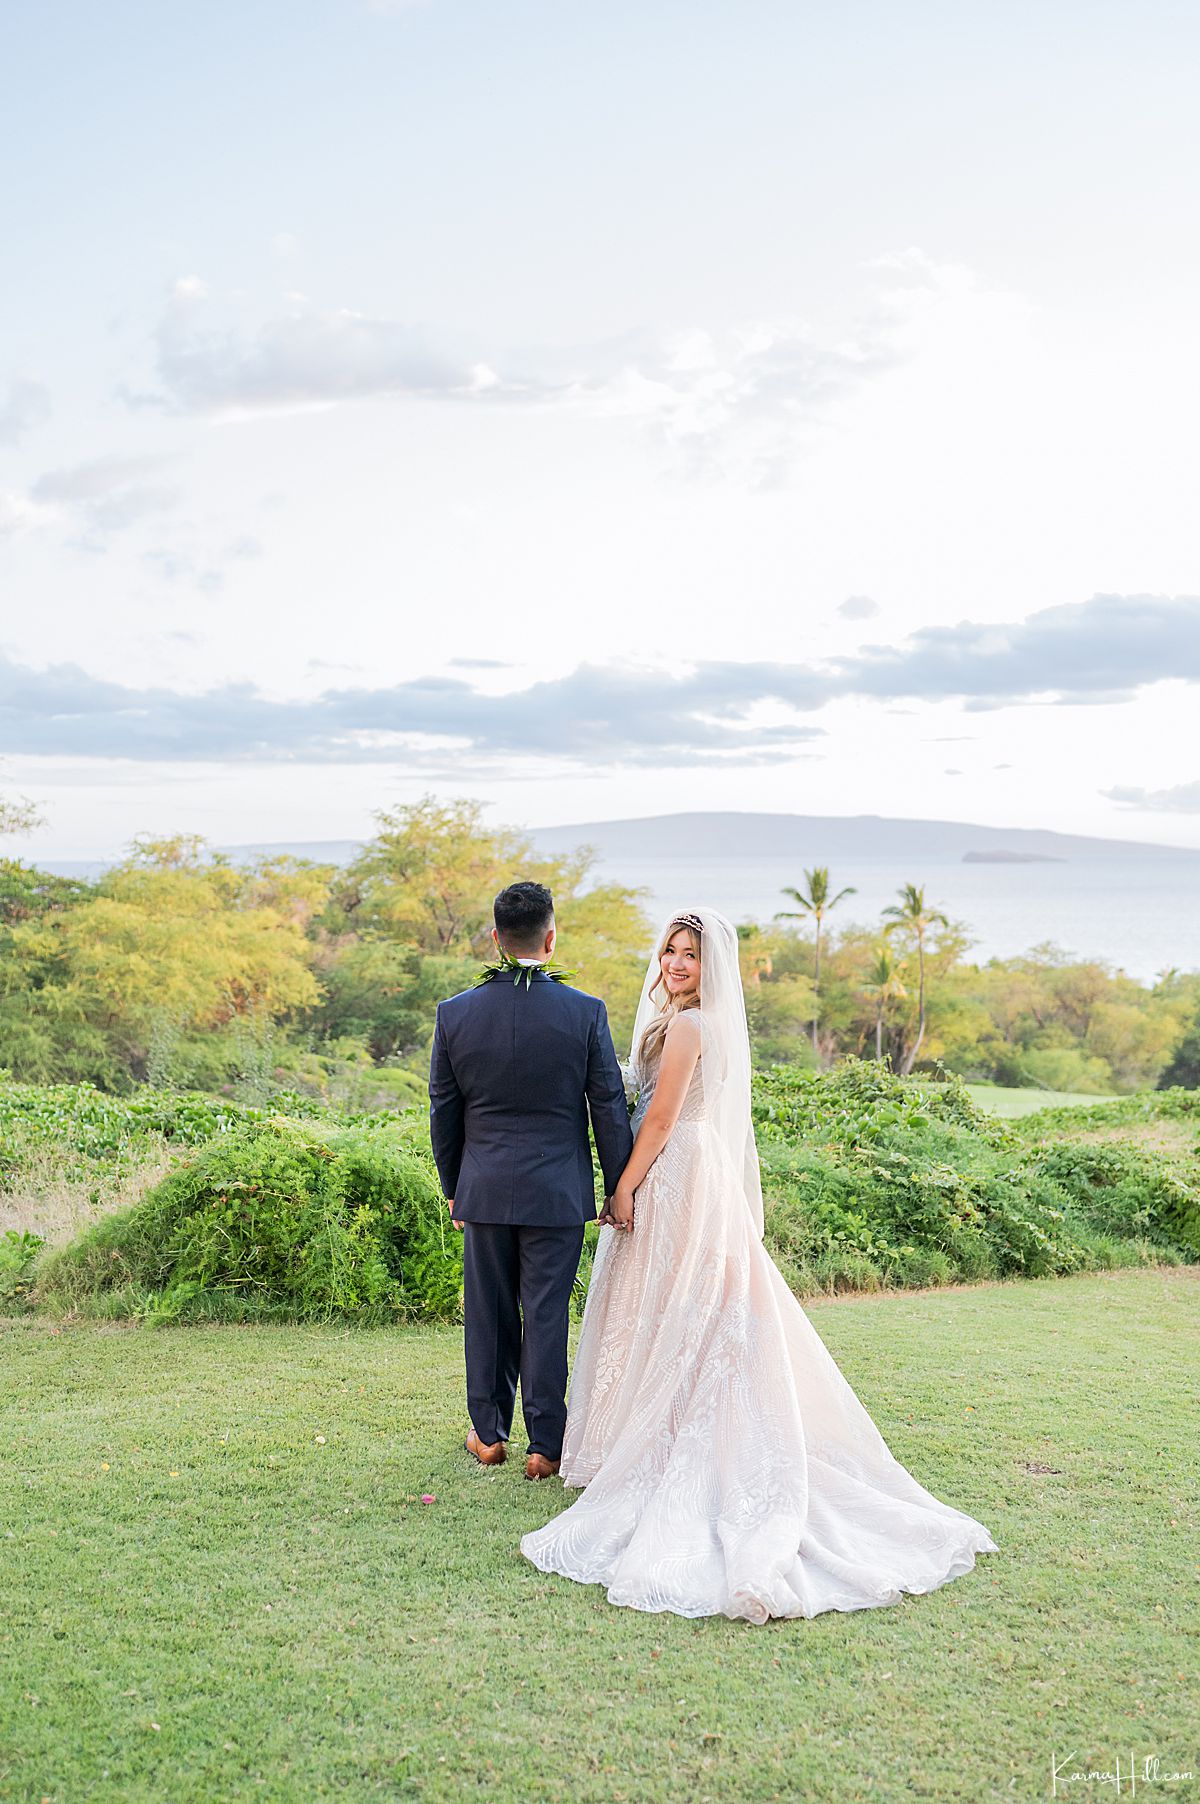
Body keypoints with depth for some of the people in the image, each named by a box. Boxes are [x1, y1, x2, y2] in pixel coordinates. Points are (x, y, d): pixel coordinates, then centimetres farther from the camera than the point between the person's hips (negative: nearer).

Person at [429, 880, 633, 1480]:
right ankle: (545, 1446, 13)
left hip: (484, 1189, 2)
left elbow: (444, 1111, 4)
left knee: (488, 1312, 14)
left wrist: (452, 1188, 16)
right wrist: (620, 1190, 6)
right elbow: (610, 1109, -5)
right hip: (557, 1192, -2)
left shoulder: (455, 1013, -5)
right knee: (546, 1316, 6)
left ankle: (489, 1433, 28)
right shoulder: (585, 1012, -10)